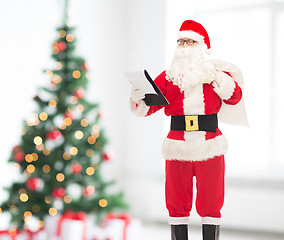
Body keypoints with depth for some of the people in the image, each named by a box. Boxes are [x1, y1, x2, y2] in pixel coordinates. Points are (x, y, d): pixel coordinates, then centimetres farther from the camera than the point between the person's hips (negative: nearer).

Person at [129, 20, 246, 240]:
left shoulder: (216, 73, 8)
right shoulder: (168, 77, 8)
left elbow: (235, 97, -5)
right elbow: (150, 105, -2)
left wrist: (215, 77, -15)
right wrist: (139, 99, -23)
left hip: (210, 148, -1)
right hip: (178, 148, 1)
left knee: (210, 204, 4)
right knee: (178, 204, 6)